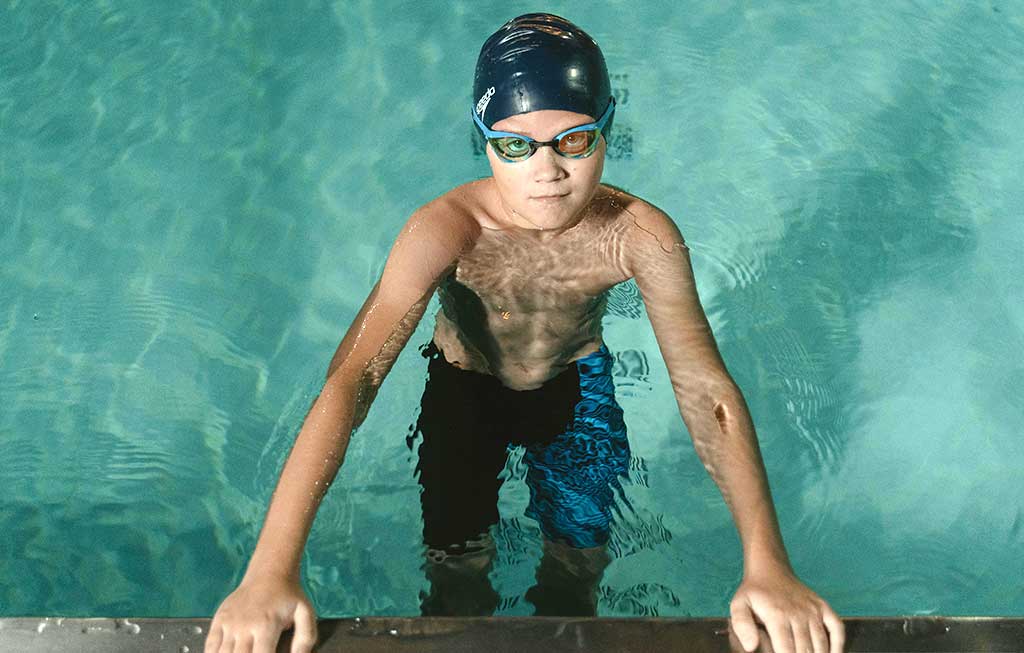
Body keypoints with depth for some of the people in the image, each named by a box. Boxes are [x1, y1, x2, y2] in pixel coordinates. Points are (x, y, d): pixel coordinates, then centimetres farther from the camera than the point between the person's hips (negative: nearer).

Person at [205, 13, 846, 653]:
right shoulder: (444, 231, -36)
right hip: (465, 387, -1)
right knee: (456, 569, -2)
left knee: (580, 563, 2)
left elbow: (706, 388, -31)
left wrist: (767, 564, -42)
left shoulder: (640, 236, -30)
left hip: (577, 385, 2)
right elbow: (352, 378, -43)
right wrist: (271, 570, -53)